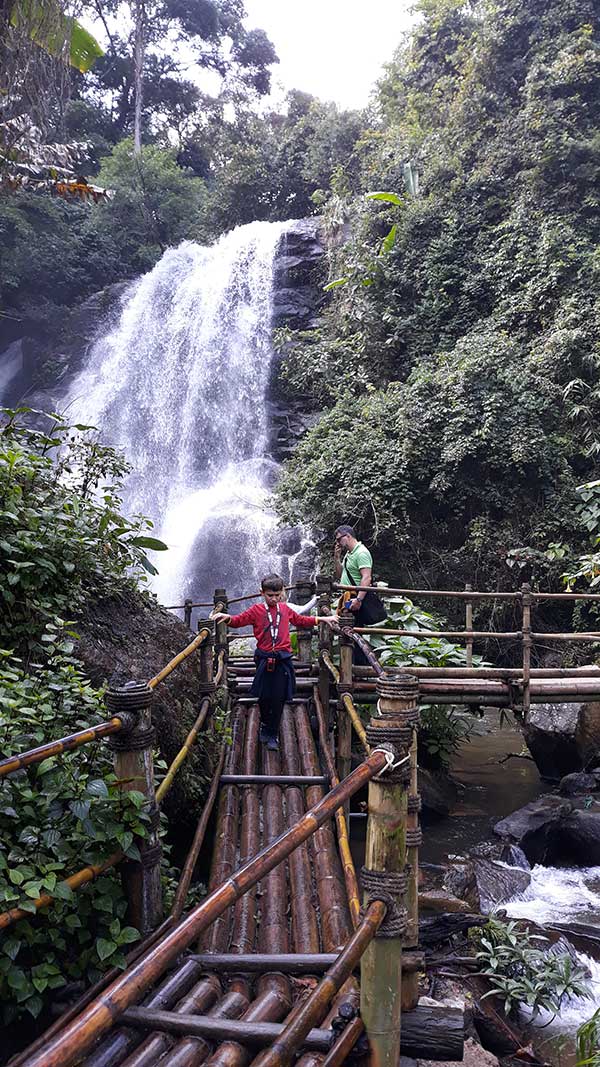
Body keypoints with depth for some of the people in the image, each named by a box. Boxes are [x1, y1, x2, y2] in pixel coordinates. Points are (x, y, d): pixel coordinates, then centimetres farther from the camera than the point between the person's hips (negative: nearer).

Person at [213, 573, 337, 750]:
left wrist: (322, 619, 27)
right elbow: (238, 621, -6)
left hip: (283, 659, 2)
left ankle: (272, 735, 16)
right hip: (264, 659, -2)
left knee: (279, 699, 3)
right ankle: (265, 725, 32)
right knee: (264, 697, 4)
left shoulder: (285, 609, 11)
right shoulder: (256, 610, 2)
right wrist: (227, 617, -26)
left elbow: (301, 620, 27)